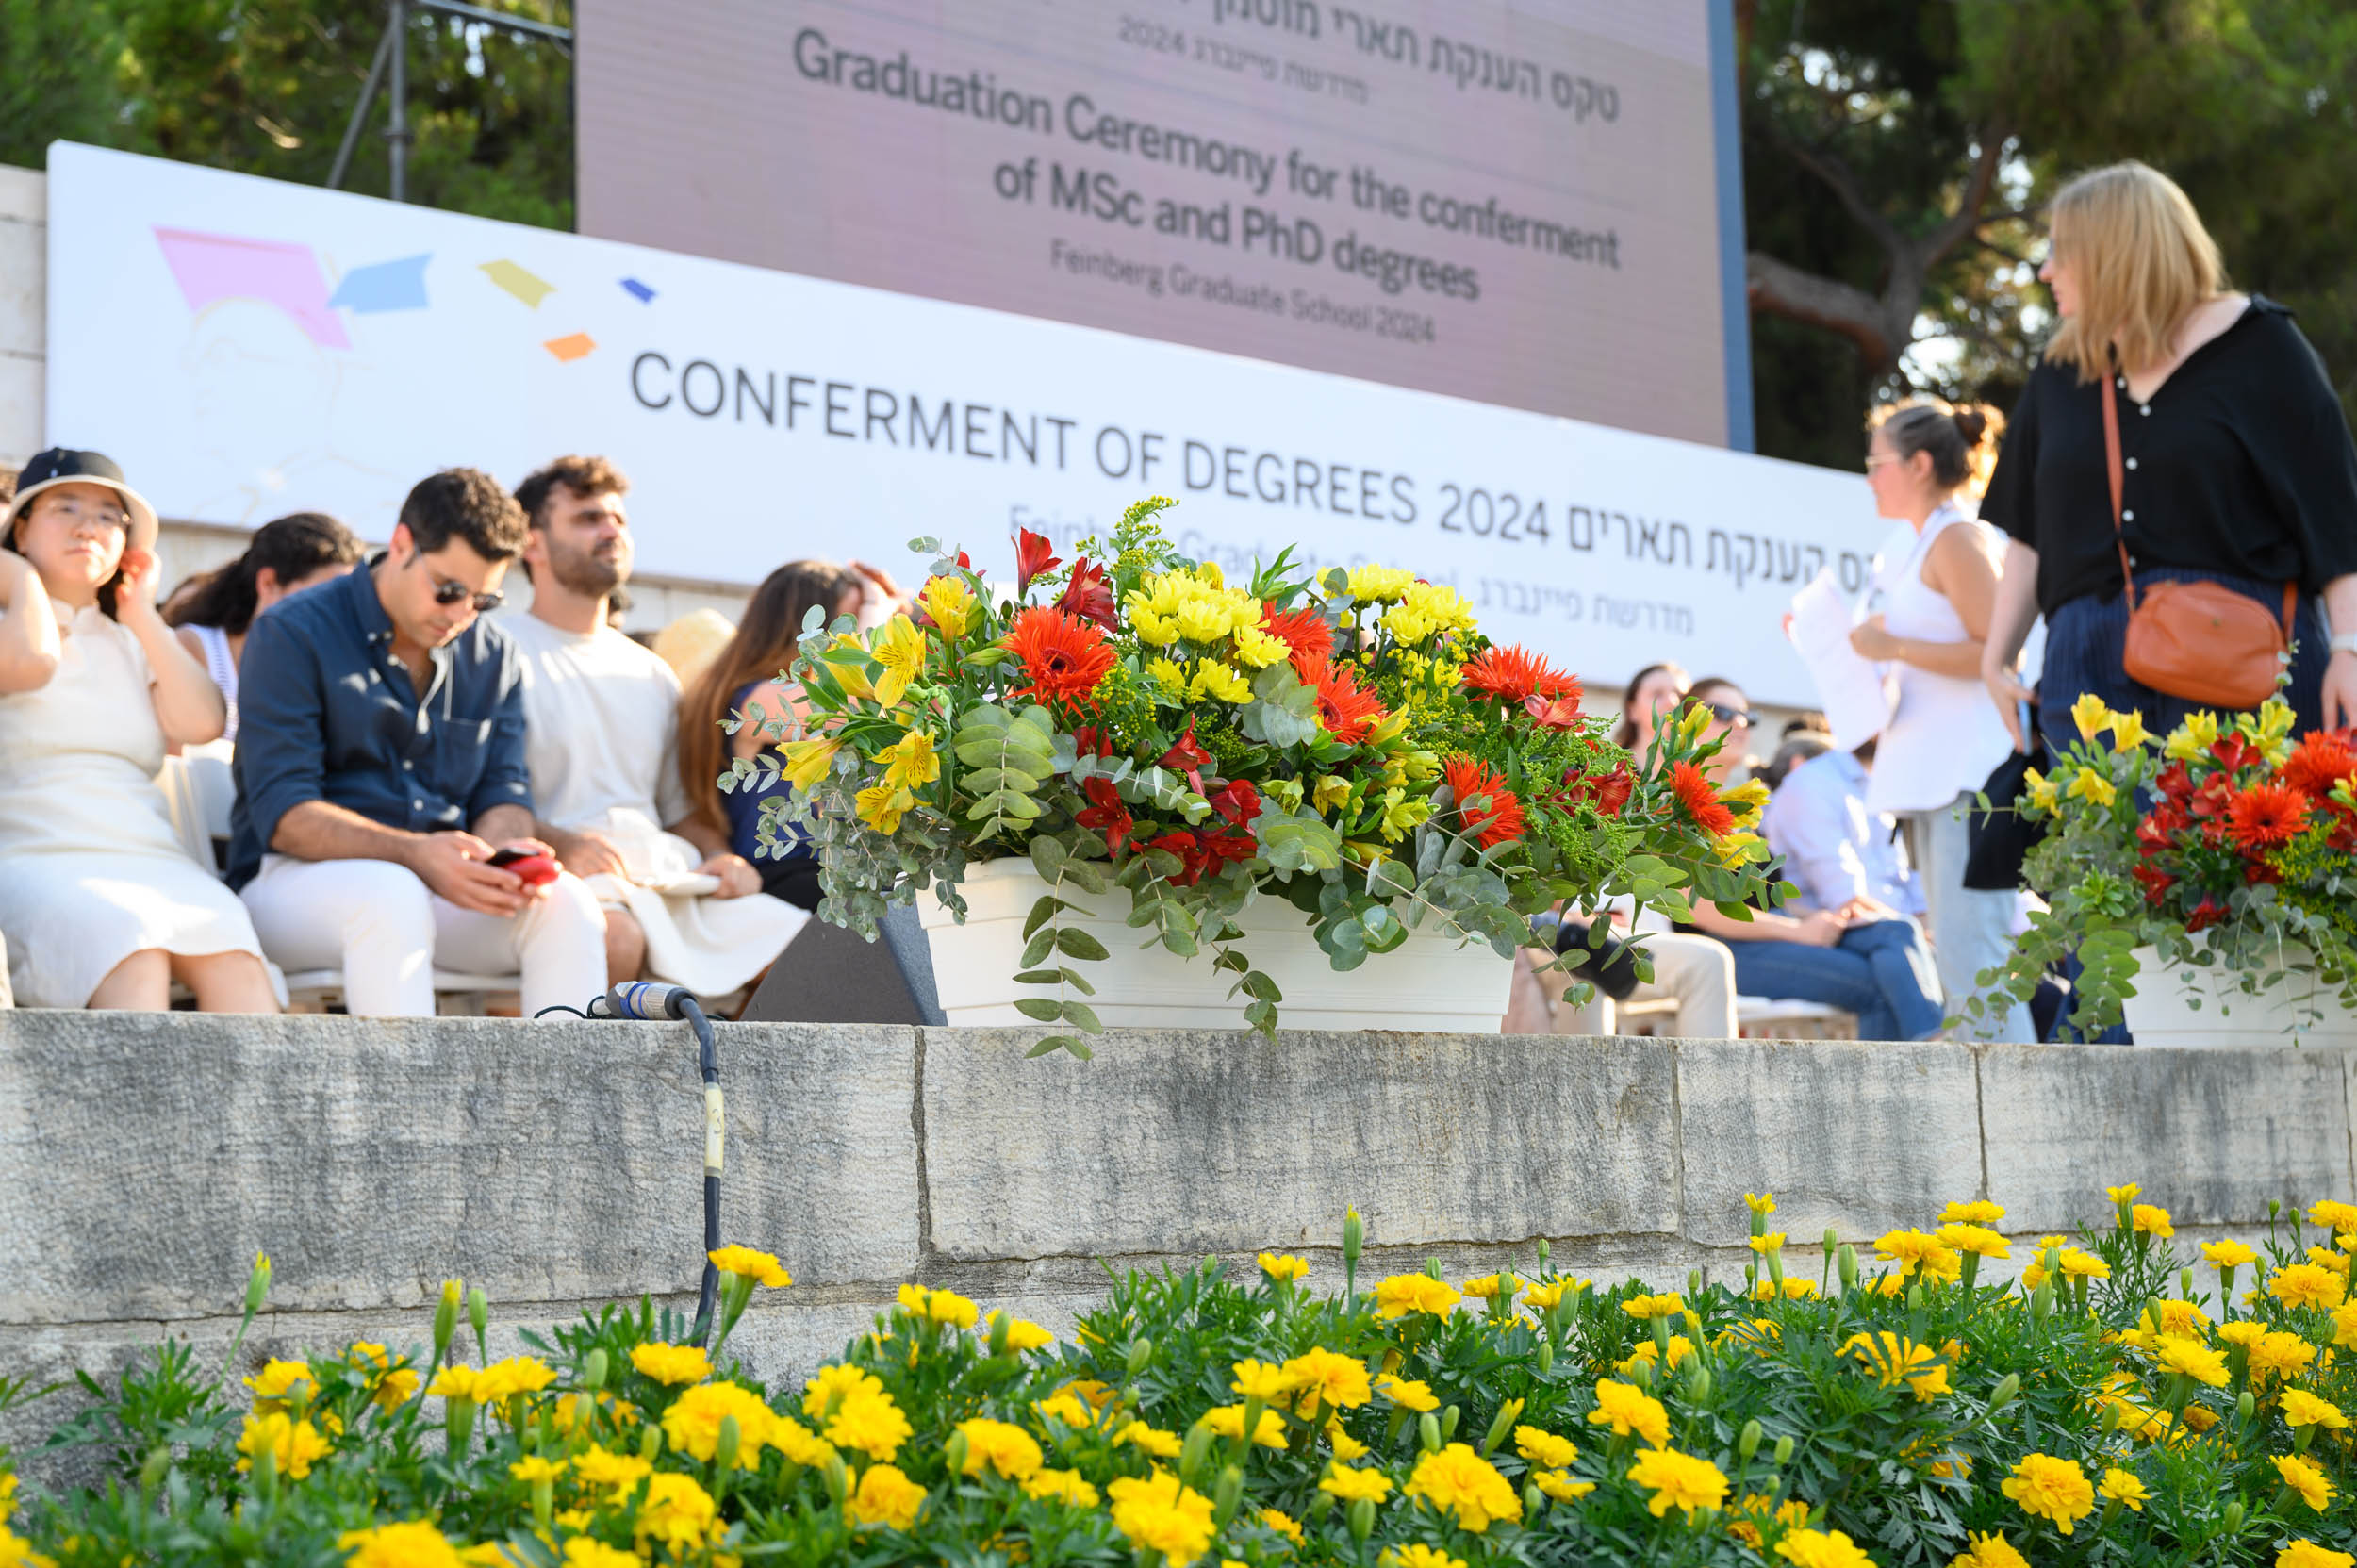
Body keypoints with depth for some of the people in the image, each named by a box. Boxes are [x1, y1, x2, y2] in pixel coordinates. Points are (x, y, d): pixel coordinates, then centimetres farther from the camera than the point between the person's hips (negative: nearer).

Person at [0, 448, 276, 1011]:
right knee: (130, 950, -38)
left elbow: (201, 722, 9)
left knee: (233, 958, -31)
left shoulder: (131, 645, 28)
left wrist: (144, 617, 18)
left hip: (152, 861, 4)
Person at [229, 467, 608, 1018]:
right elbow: (283, 813, -13)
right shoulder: (293, 636, -4)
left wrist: (504, 849, -16)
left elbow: (503, 792, 11)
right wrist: (414, 855, -29)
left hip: (440, 887, 5)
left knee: (568, 902, -24)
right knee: (389, 894, -38)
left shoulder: (495, 657, 14)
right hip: (296, 881, -5)